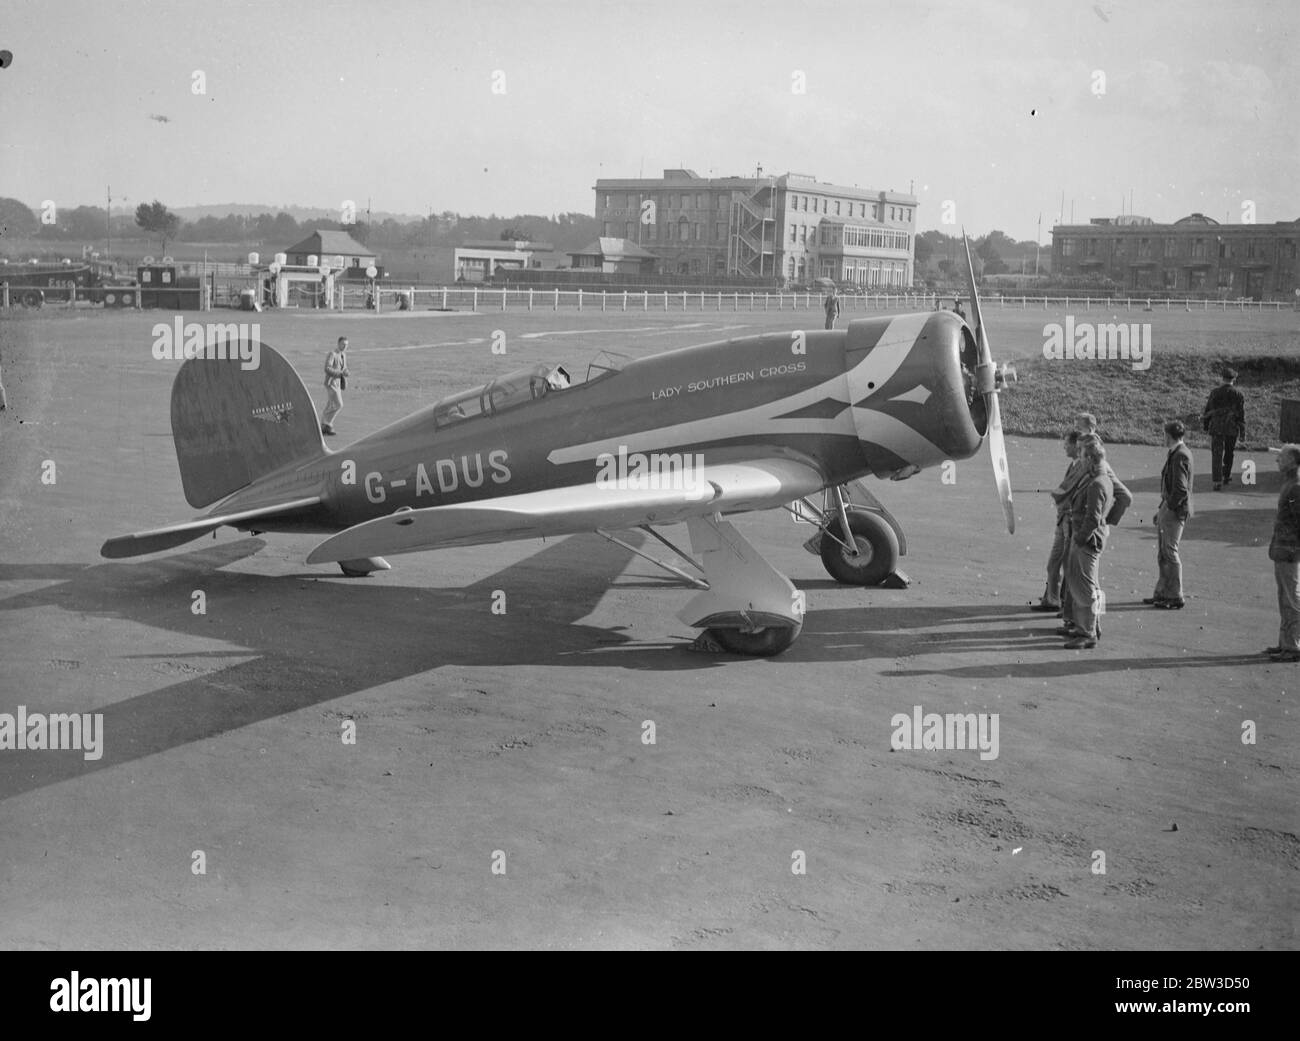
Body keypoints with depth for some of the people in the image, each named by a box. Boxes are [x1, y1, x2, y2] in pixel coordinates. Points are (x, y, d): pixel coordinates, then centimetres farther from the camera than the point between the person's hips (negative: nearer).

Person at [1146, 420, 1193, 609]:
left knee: (1170, 551, -5)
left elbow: (1180, 489, -22)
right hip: (1168, 507, 10)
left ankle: (1176, 597, 2)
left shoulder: (1180, 456, -16)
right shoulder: (1175, 454, 14)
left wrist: (1168, 508, -16)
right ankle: (1162, 593, 22)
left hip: (1175, 510, -10)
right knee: (1162, 553, 14)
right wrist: (1162, 510, 18)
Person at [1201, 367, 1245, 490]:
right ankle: (1226, 476, 33)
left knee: (1216, 454, -2)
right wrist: (1242, 431, 2)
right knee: (1229, 453, 19)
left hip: (1216, 427, 0)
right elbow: (1241, 413, -4)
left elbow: (1208, 409, 2)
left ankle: (1217, 481, -12)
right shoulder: (1237, 394, -6)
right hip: (1231, 428, 0)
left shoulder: (1215, 392, -3)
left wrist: (1205, 425, 13)